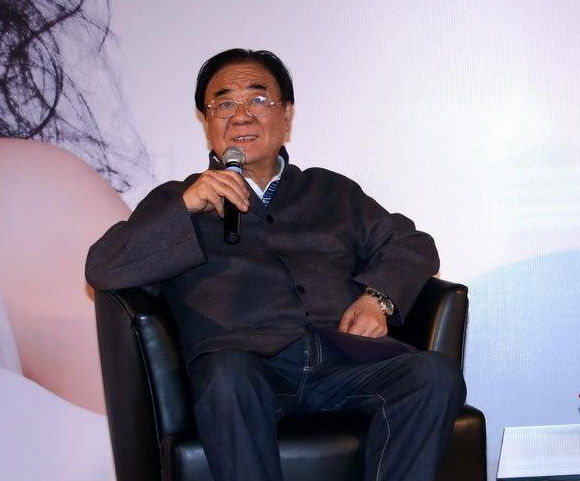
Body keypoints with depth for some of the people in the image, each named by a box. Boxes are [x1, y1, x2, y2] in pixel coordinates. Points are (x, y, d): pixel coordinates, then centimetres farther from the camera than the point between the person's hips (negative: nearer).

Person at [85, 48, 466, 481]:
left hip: (341, 354, 3)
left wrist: (378, 297, 4)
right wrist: (186, 207, -4)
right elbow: (103, 270, 9)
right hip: (244, 357, -2)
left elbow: (412, 245, 25)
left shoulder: (333, 192, 31)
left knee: (437, 374, -27)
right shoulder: (177, 202, 23)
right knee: (229, 376, -38)